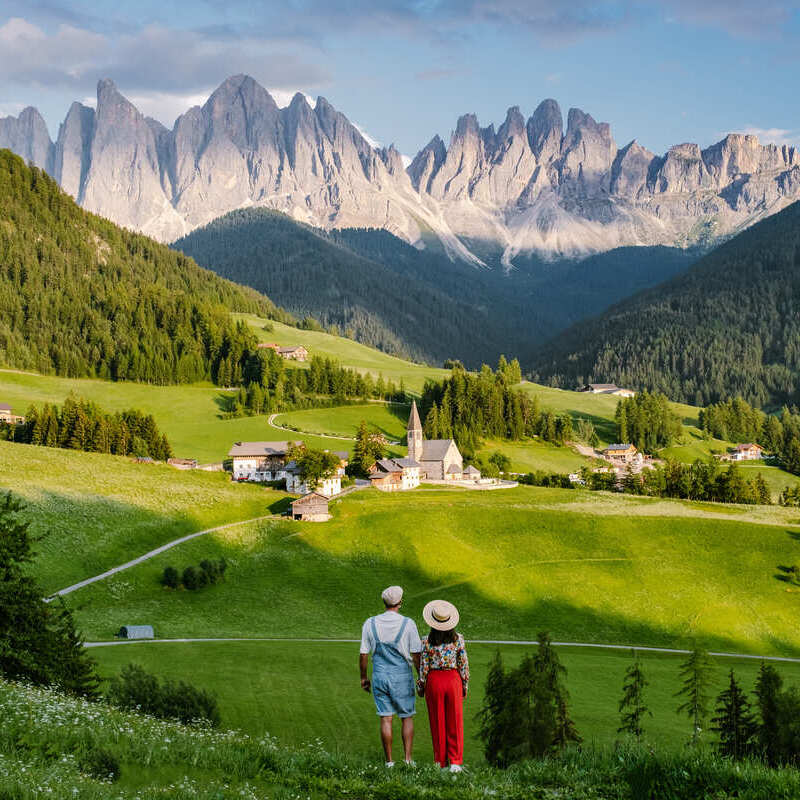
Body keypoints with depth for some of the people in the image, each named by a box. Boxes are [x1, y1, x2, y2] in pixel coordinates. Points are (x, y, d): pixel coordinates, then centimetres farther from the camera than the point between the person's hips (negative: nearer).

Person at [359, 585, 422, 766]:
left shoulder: (370, 624, -2)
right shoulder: (408, 624, -8)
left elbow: (363, 655, 2)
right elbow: (416, 656, -6)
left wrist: (363, 677, 14)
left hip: (380, 677, 2)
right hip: (402, 677, -2)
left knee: (386, 719, 5)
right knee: (407, 718, 10)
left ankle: (389, 761, 6)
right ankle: (408, 759, 5)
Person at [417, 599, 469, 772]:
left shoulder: (427, 641, -8)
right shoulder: (458, 638, -5)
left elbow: (423, 667, -4)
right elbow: (464, 664, -1)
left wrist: (420, 687, 9)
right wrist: (465, 686, 10)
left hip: (434, 680, 0)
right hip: (453, 680, 0)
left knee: (438, 723, 9)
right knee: (454, 723, 7)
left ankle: (440, 762, 13)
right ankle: (455, 761, 2)